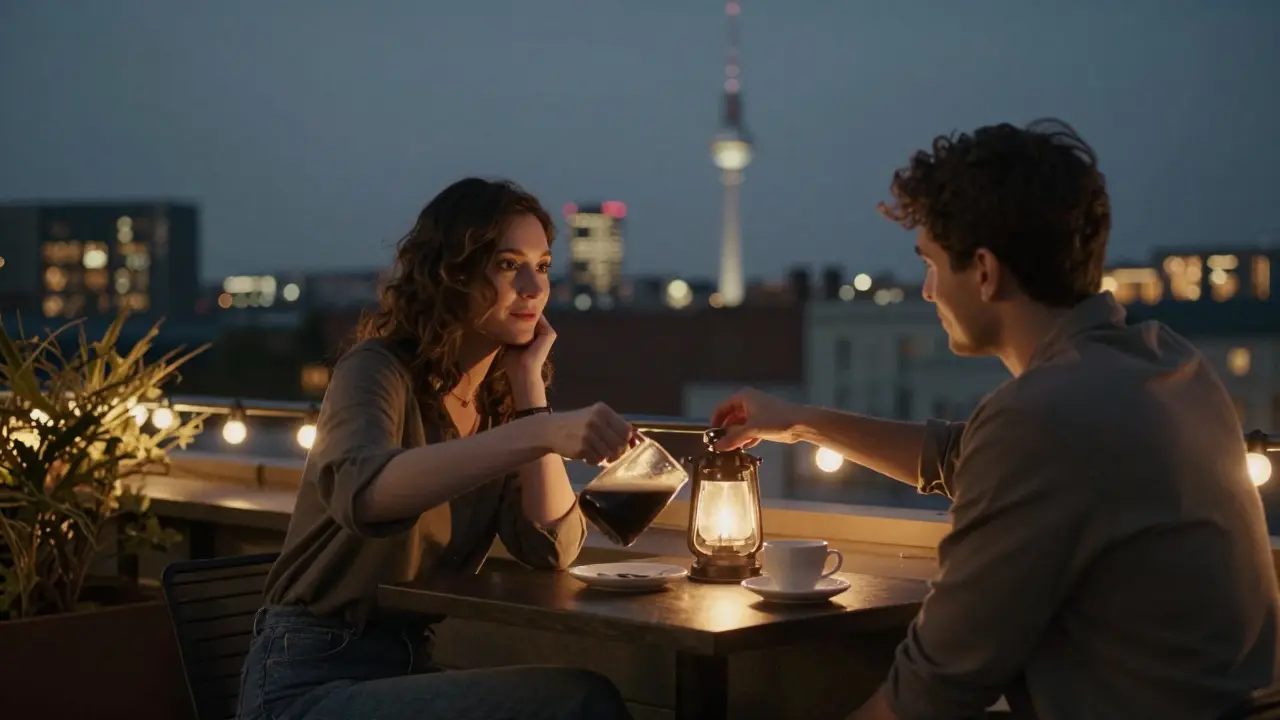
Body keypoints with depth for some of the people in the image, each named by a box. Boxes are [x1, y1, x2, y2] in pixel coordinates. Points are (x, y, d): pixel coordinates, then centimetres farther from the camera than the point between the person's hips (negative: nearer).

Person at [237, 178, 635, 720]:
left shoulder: (499, 401, 9)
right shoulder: (378, 370, -11)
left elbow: (552, 550, -5)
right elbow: (361, 492, -34)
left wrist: (529, 384, -7)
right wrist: (542, 433, -43)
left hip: (411, 669, 7)